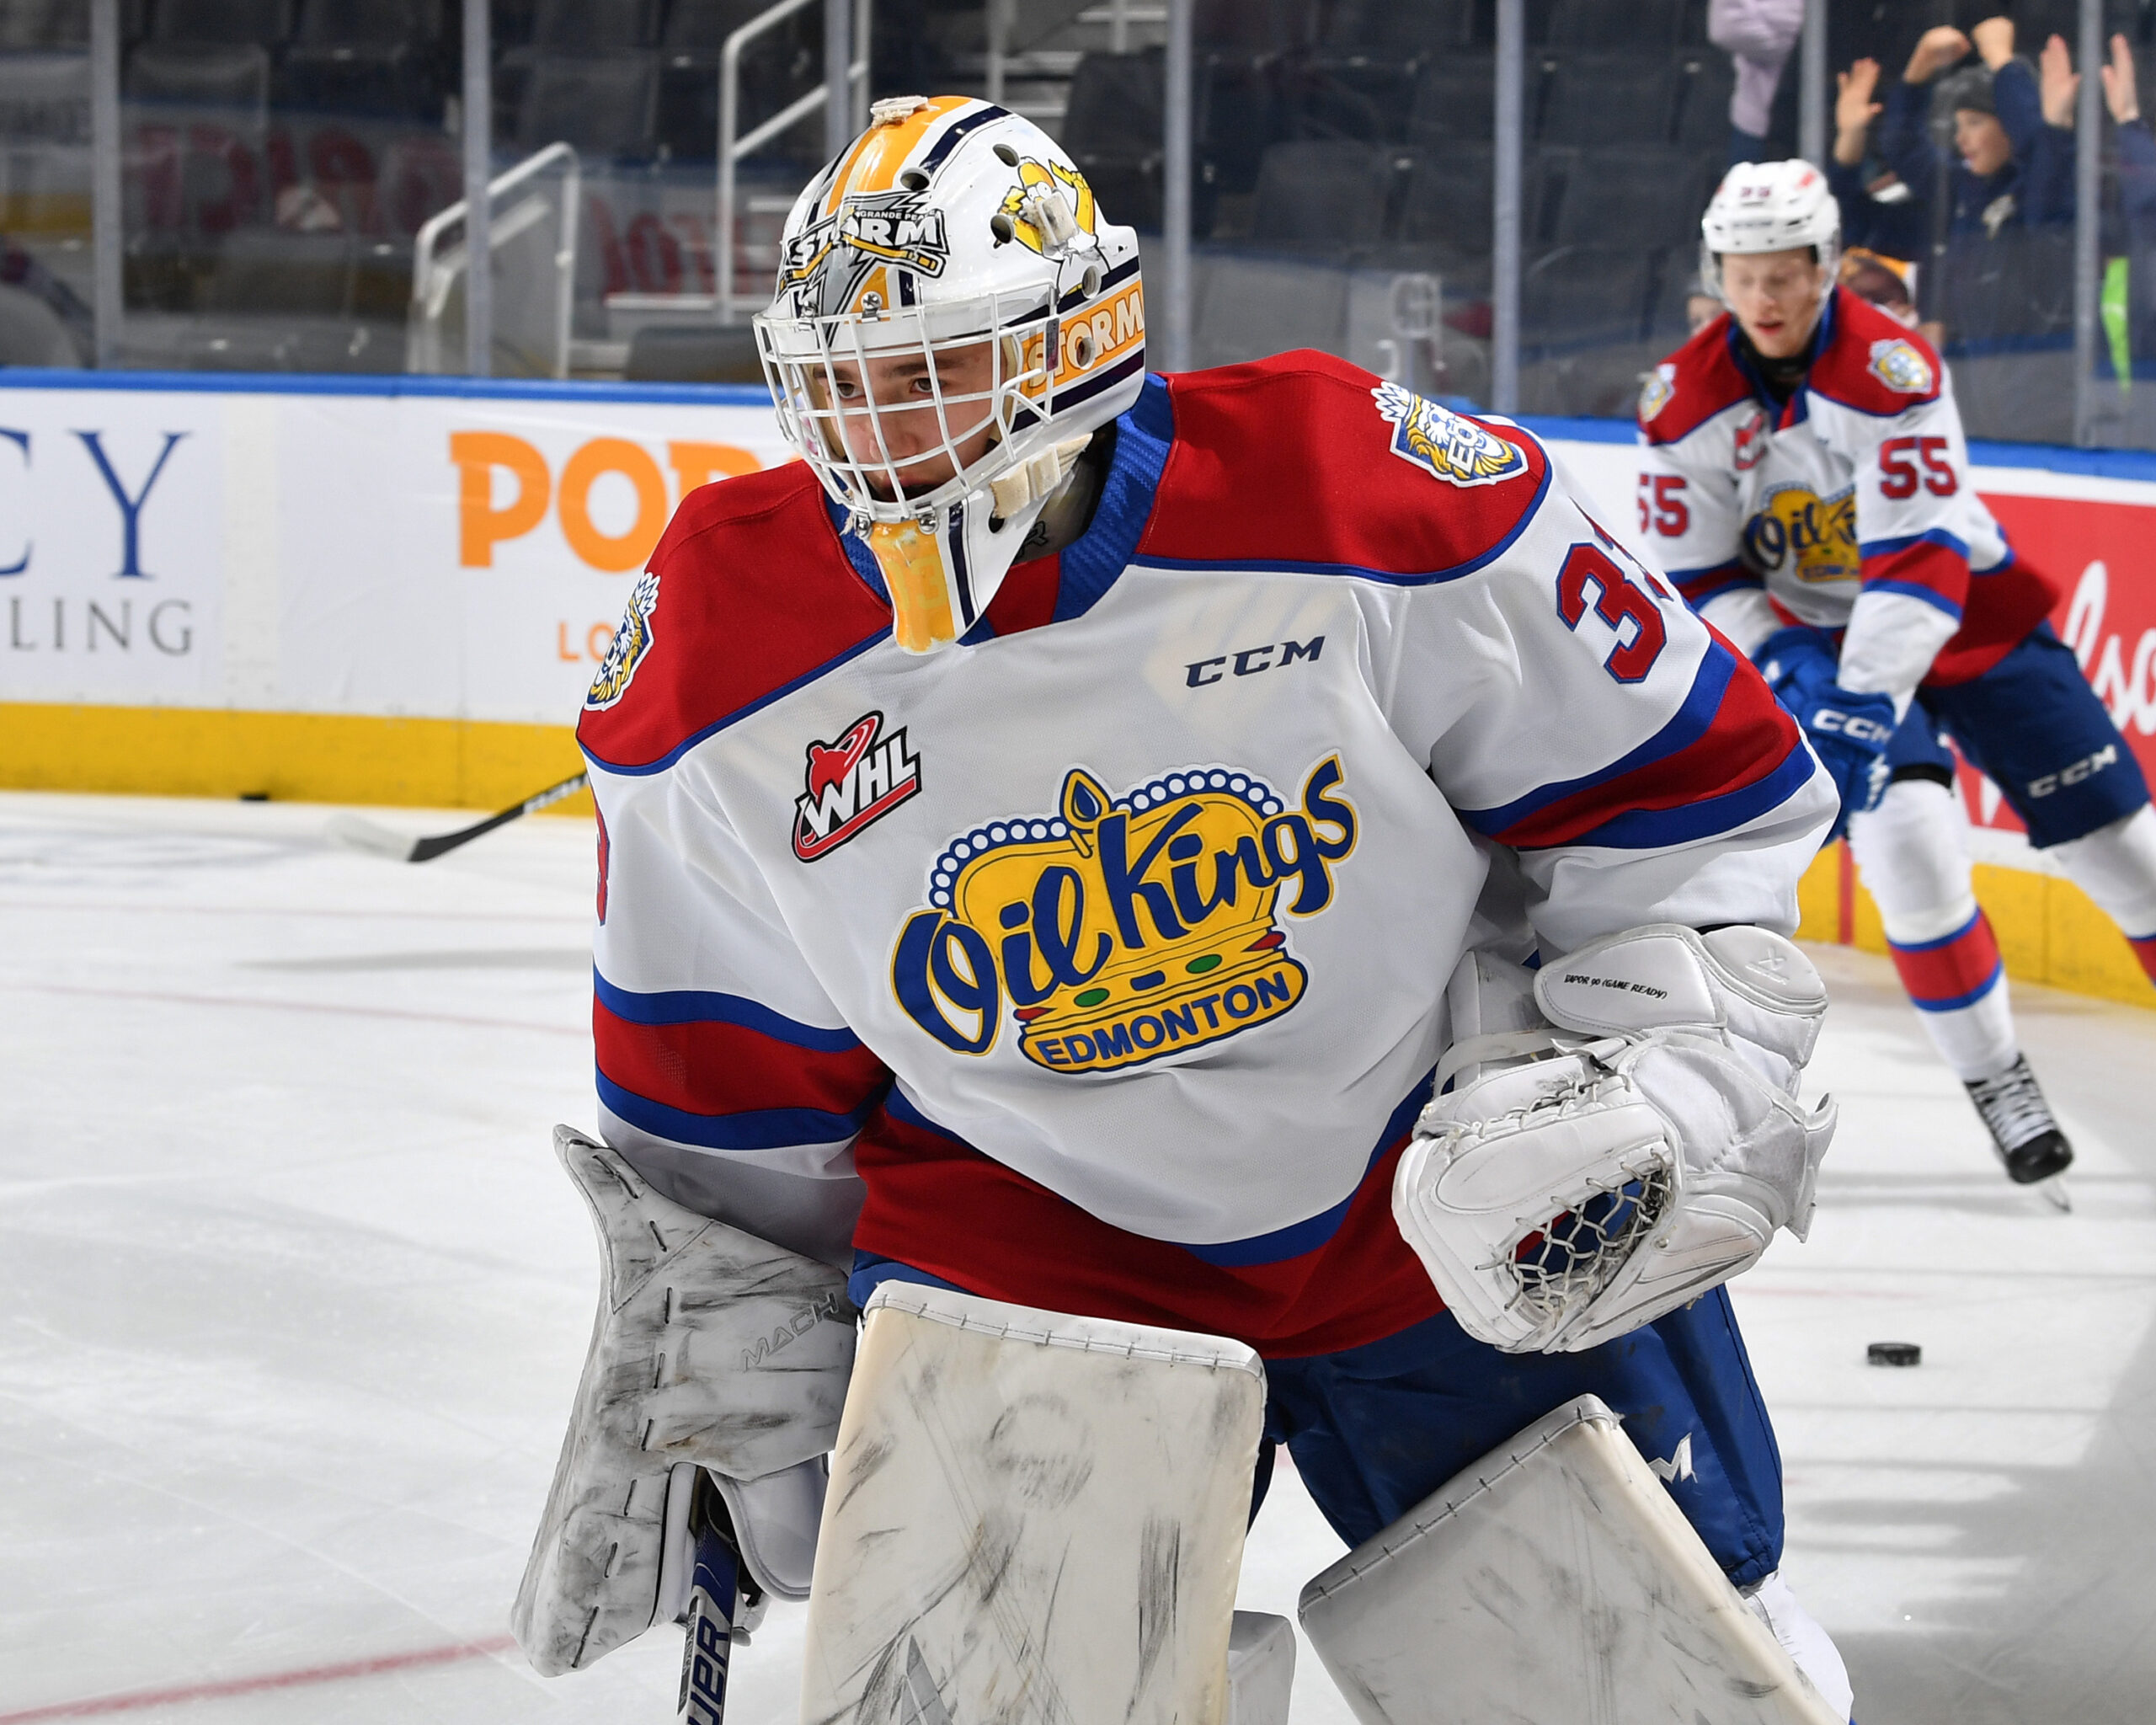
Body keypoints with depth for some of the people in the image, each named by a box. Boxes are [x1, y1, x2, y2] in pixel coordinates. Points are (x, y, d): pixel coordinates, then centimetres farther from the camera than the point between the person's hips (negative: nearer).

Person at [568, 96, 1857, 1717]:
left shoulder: (1365, 496, -21)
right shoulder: (721, 678, -12)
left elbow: (1688, 780, -9)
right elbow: (720, 1123, 2)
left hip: (1453, 1201, 0)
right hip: (1034, 1244, 1)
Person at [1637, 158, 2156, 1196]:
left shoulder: (1890, 368, -23)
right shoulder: (1687, 401, -11)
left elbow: (1922, 557, -27)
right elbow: (1692, 579, -6)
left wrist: (1870, 696, -35)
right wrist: (1785, 665, -21)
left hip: (1964, 614, -1)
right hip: (1814, 638, 1)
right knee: (1905, 830, -22)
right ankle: (1993, 1080, -8)